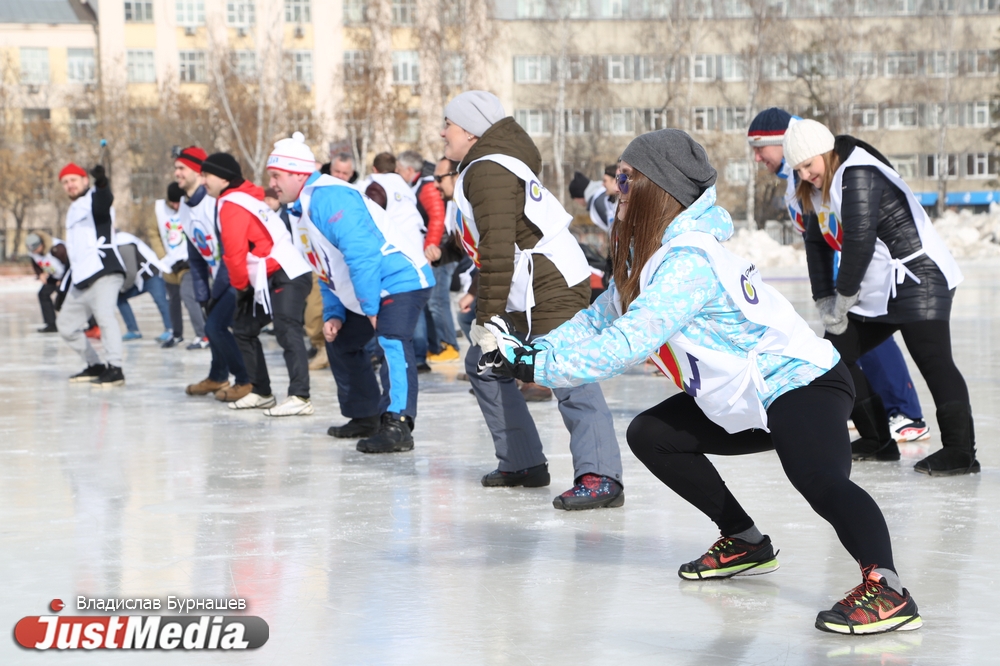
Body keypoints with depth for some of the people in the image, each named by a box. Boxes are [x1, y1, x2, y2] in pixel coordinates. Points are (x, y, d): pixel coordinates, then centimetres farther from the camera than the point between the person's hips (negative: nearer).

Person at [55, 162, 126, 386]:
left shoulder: (94, 199, -3)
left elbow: (104, 201, -29)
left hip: (104, 272, -10)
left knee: (104, 316, -27)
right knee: (66, 324, 14)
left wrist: (101, 183, -50)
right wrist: (72, 275, 20)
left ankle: (114, 369, -29)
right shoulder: (73, 211, 25)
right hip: (81, 279, 10)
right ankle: (95, 366, 23)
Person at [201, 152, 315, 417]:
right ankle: (261, 392, 20)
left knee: (287, 332, -21)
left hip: (284, 277, -11)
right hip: (268, 280, 11)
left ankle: (299, 397, -32)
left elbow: (234, 251, -16)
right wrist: (244, 285, 18)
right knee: (244, 328, 17)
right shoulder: (246, 197, 22)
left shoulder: (231, 204, -9)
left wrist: (240, 284, 0)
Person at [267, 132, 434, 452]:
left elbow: (361, 253, -27)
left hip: (400, 280, -12)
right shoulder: (302, 209, 15)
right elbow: (328, 272, 21)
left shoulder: (328, 196, -20)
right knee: (340, 343, 21)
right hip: (368, 294, 12)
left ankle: (397, 425, -35)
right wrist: (334, 314, 10)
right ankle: (366, 416, 31)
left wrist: (371, 307, -23)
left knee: (391, 344, -28)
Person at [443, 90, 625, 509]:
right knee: (484, 366, 18)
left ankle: (599, 478, -29)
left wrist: (488, 317, -21)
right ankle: (523, 463, 19)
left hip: (551, 290, -12)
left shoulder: (487, 171, -12)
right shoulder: (482, 168, 21)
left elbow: (498, 250, -22)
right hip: (524, 296, 12)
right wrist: (486, 308, 25)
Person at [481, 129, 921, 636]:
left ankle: (887, 591, -43)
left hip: (803, 384, -11)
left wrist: (537, 365, -28)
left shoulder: (689, 262, -26)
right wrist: (527, 350, -5)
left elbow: (625, 346, -31)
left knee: (817, 476, -36)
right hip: (746, 402, 11)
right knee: (650, 434, 15)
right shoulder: (650, 254, 5)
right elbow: (597, 319, 9)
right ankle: (745, 543, 23)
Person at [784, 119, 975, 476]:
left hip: (920, 279, -10)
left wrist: (843, 297, -16)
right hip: (876, 293, 10)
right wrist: (824, 300, 3)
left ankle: (960, 450, -21)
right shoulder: (820, 186, 10)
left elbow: (859, 241, -25)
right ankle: (877, 440, 14)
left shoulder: (859, 175, -20)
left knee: (932, 360, -18)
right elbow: (817, 242, 13)